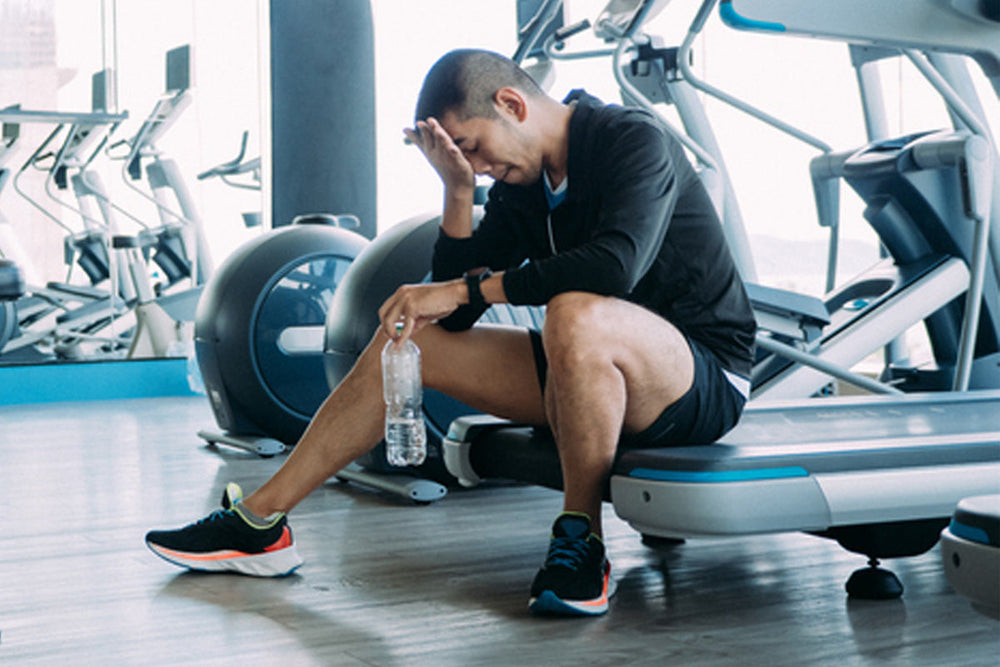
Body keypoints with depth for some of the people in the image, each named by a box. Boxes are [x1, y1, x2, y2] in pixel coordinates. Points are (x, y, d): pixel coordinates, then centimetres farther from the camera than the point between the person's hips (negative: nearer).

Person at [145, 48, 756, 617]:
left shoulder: (635, 141, -16)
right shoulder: (521, 180, 6)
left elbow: (615, 266, -35)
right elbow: (454, 313, 2)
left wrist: (465, 288, -28)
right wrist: (458, 192, -10)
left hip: (707, 381, -7)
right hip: (597, 381, 8)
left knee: (575, 314, -40)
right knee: (407, 338, 2)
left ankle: (581, 542, -21)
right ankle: (258, 524, 6)